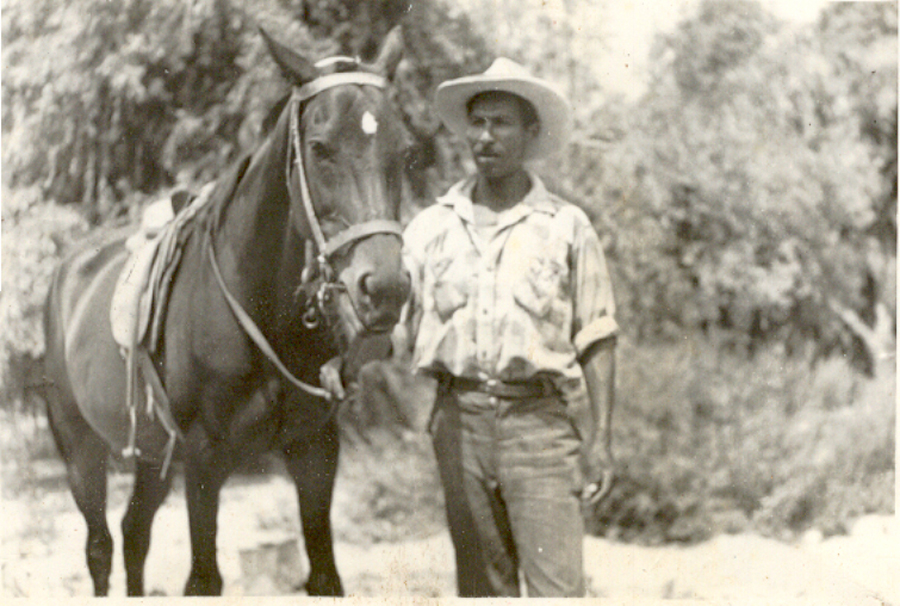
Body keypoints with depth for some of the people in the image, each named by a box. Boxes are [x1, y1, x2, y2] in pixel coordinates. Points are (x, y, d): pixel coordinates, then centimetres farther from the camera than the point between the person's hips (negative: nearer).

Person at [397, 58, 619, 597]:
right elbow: (398, 325, 9)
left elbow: (597, 343, 2)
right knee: (481, 583, 10)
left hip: (541, 418, -3)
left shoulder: (567, 227, 3)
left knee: (557, 585, -9)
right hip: (461, 417, 3)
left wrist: (600, 440, -4)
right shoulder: (432, 227, 10)